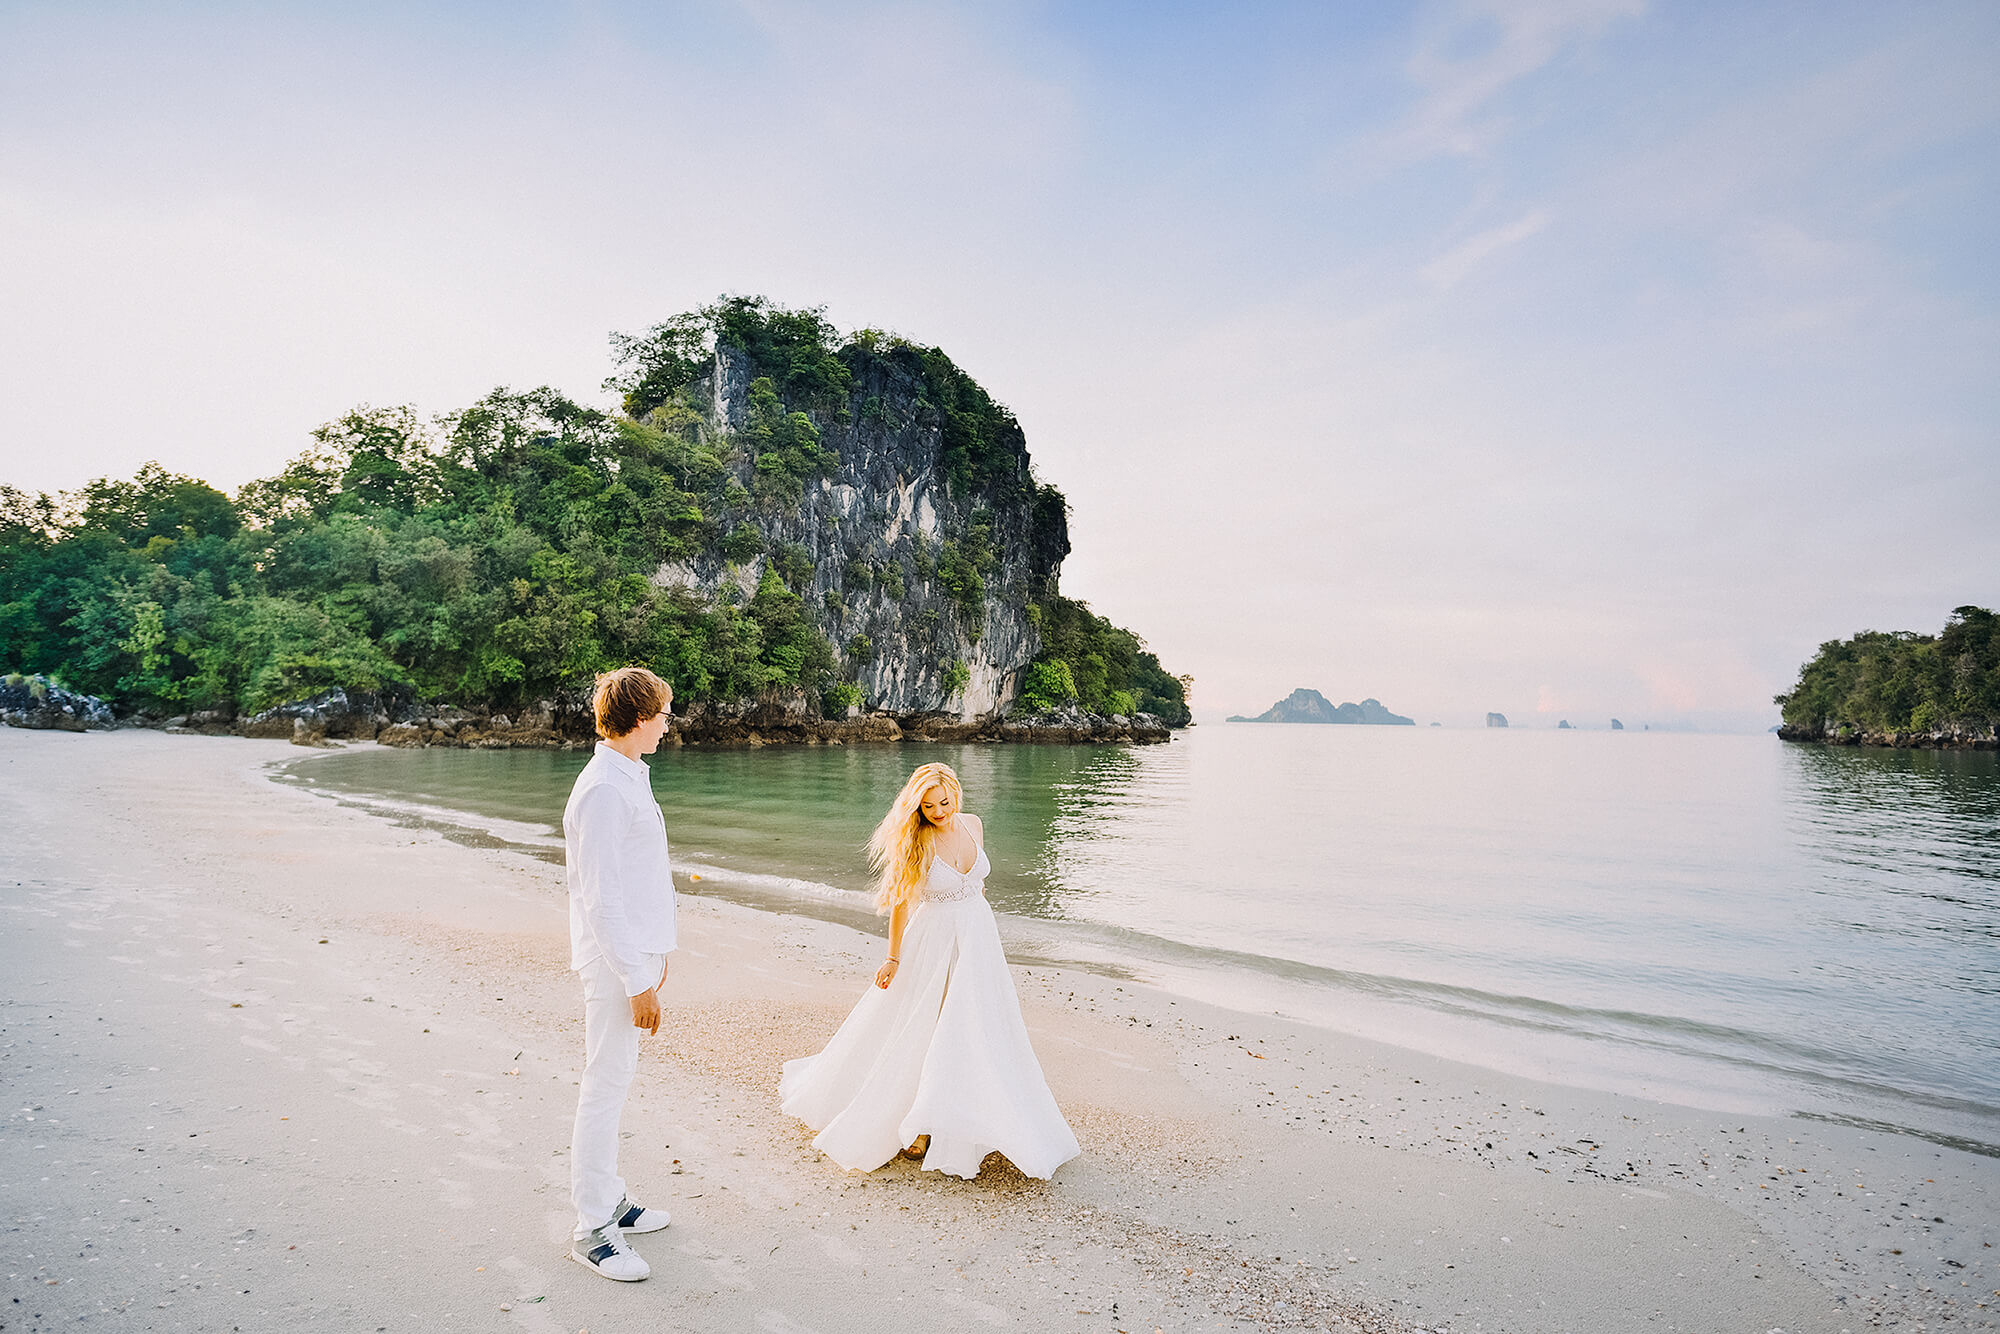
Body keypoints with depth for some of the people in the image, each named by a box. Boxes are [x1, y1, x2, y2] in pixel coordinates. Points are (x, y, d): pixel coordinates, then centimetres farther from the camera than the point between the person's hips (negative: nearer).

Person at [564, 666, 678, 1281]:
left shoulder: (629, 778, 9)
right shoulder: (603, 790, -22)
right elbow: (600, 899, -23)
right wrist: (638, 982, -20)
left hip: (636, 950, 10)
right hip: (617, 961, -10)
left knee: (612, 1083, 19)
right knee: (605, 1091, 1)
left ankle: (609, 1199, 33)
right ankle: (592, 1230, 14)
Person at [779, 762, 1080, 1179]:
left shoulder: (973, 825, -3)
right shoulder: (916, 842, -17)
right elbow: (901, 902, -12)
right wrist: (893, 958, -12)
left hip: (979, 937, 5)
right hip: (935, 943, -5)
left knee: (979, 1030, 8)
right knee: (922, 1030, 2)